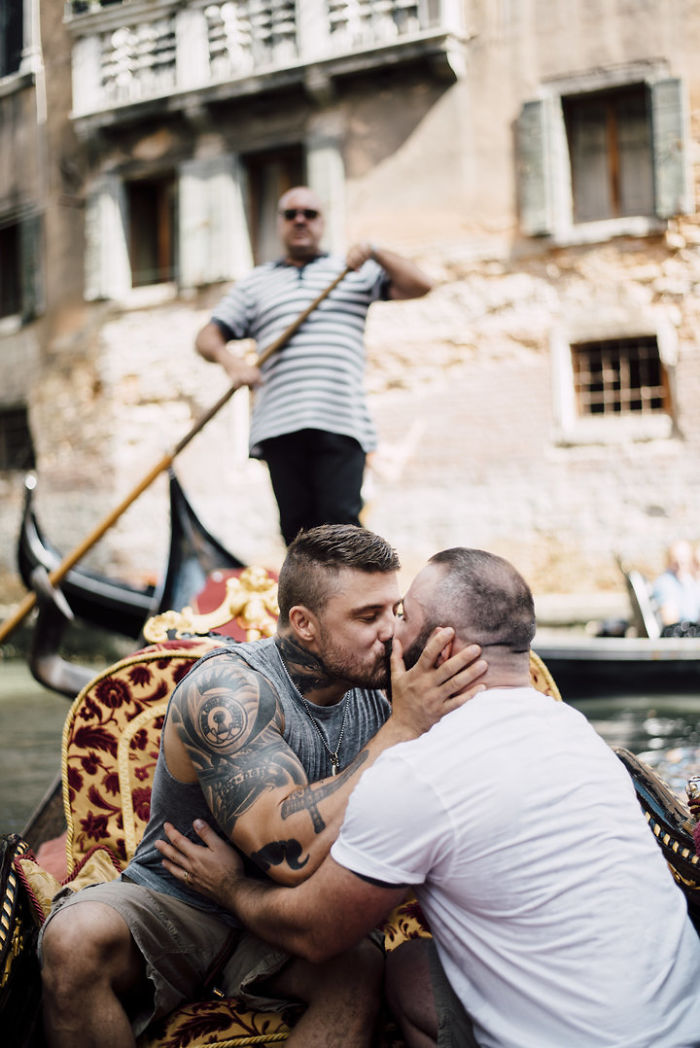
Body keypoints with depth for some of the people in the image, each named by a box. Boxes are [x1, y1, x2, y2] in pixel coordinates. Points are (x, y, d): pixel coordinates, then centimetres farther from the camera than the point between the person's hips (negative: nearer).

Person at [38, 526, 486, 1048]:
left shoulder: (375, 688, -6)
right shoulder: (228, 688, -25)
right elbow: (287, 852, -38)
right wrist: (402, 728, -35)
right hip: (177, 902, -3)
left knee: (360, 967, -27)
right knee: (77, 937, -32)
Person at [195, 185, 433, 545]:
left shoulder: (356, 272, 19)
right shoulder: (254, 284, 22)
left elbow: (419, 285, 9)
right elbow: (208, 336, 15)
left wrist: (375, 253, -4)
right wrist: (230, 361, -7)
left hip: (342, 423, -2)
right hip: (280, 426, 2)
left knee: (340, 519, -13)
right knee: (296, 525, -2)